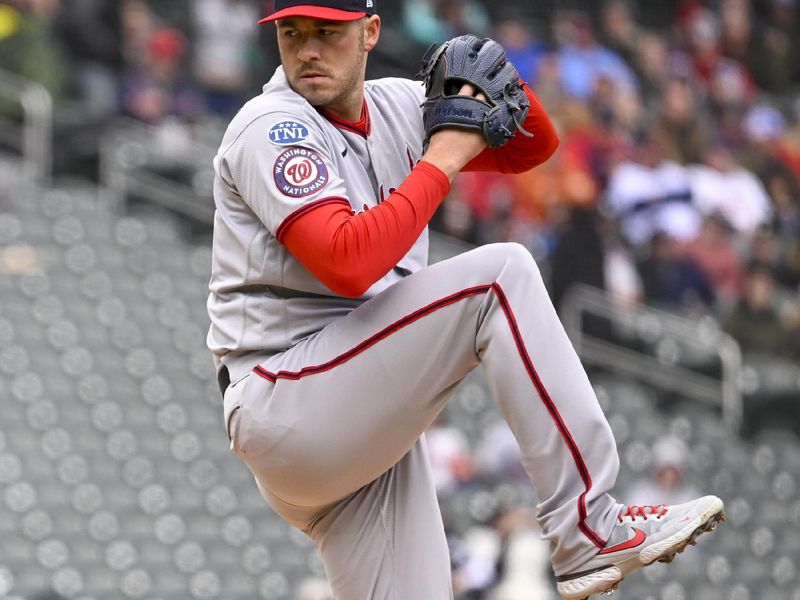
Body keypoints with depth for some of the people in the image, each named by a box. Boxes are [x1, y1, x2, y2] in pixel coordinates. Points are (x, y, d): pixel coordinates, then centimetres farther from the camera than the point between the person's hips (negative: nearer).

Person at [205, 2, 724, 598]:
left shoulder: (395, 107, 13)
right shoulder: (272, 127, -10)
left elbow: (531, 146, 19)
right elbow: (347, 264, -25)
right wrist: (443, 159, -17)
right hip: (284, 408, -9)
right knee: (501, 274, -19)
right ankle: (588, 528, -21)